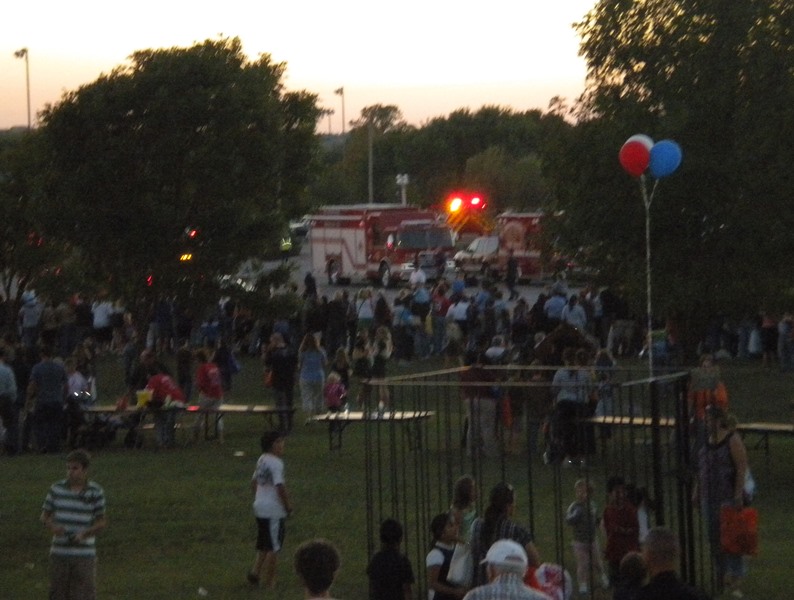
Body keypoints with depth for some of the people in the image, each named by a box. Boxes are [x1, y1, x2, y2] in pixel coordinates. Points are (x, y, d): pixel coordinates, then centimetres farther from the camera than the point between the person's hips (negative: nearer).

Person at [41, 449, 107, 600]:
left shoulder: (96, 492, -5)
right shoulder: (57, 489, 0)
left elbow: (102, 522, 0)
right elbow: (45, 516, 7)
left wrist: (85, 534, -18)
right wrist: (52, 527, -16)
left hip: (84, 554, -2)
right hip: (59, 553, 2)